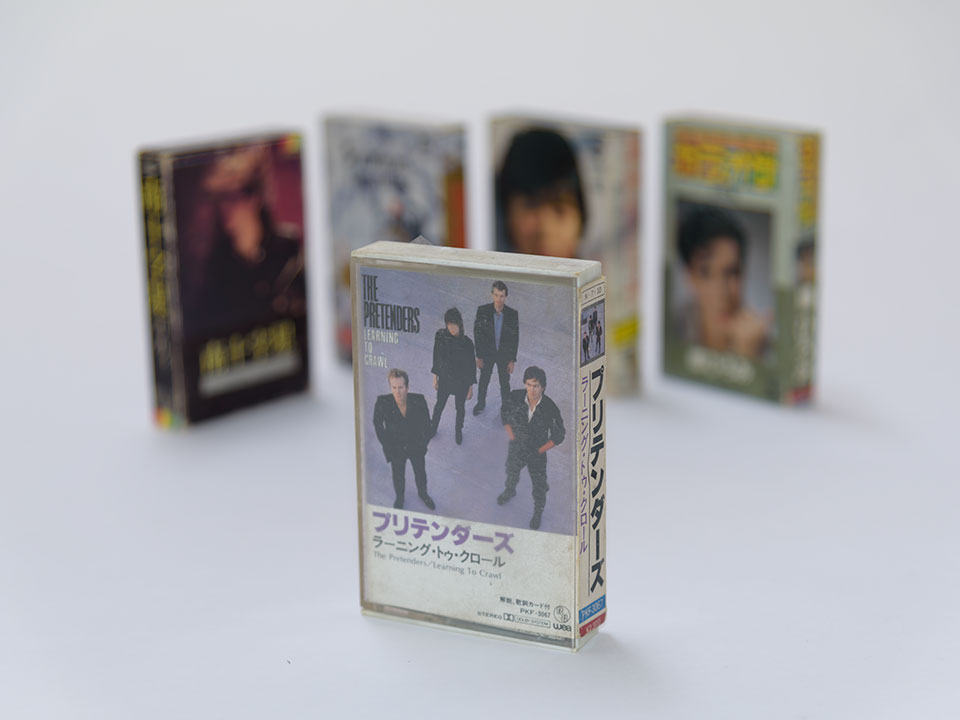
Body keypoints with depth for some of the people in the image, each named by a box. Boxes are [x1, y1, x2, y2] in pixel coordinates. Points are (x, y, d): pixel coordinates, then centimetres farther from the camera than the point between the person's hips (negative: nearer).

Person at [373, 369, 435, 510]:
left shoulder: (419, 401, -26)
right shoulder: (382, 403, -28)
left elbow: (426, 423, -7)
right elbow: (378, 424, -8)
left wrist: (423, 443, -3)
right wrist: (387, 445, -5)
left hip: (416, 447, 1)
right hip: (396, 449, -1)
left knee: (420, 472, 25)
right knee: (398, 476, 22)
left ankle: (423, 493, 54)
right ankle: (399, 497, 51)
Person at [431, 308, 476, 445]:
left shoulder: (467, 343, -24)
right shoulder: (440, 336, -18)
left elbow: (471, 366, -12)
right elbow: (436, 357, -3)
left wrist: (470, 388, -4)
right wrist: (435, 378, 5)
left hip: (462, 382, -2)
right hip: (444, 379, 2)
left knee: (460, 408, 21)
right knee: (439, 405, 23)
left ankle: (459, 430, 49)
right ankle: (433, 427, 50)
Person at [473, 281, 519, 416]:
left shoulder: (513, 314, -18)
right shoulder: (482, 311, -19)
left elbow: (515, 338, -8)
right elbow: (477, 334, -10)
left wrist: (512, 360, -5)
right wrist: (479, 356, -7)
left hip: (504, 354, 0)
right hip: (487, 353, 0)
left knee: (505, 384, 14)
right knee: (483, 381, 18)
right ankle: (480, 403, 42)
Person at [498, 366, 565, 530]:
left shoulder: (550, 409, -31)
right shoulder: (515, 397, -25)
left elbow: (558, 436, -16)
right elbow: (505, 414, -2)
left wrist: (538, 451, -15)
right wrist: (511, 437, -5)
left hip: (537, 454, -2)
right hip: (516, 449, 3)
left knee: (539, 486, 19)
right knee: (512, 473, 32)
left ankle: (538, 512, 49)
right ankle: (510, 491, 67)